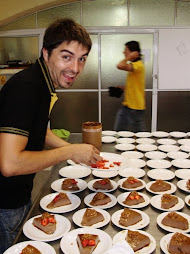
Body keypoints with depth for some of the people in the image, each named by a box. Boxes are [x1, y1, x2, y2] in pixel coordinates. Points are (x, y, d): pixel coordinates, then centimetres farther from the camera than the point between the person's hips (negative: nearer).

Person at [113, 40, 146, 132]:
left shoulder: (138, 65, -18)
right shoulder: (133, 65, 15)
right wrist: (122, 88, 11)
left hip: (136, 107, -10)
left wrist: (129, 58, -20)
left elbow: (120, 66, -36)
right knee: (118, 131, 11)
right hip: (127, 105, 10)